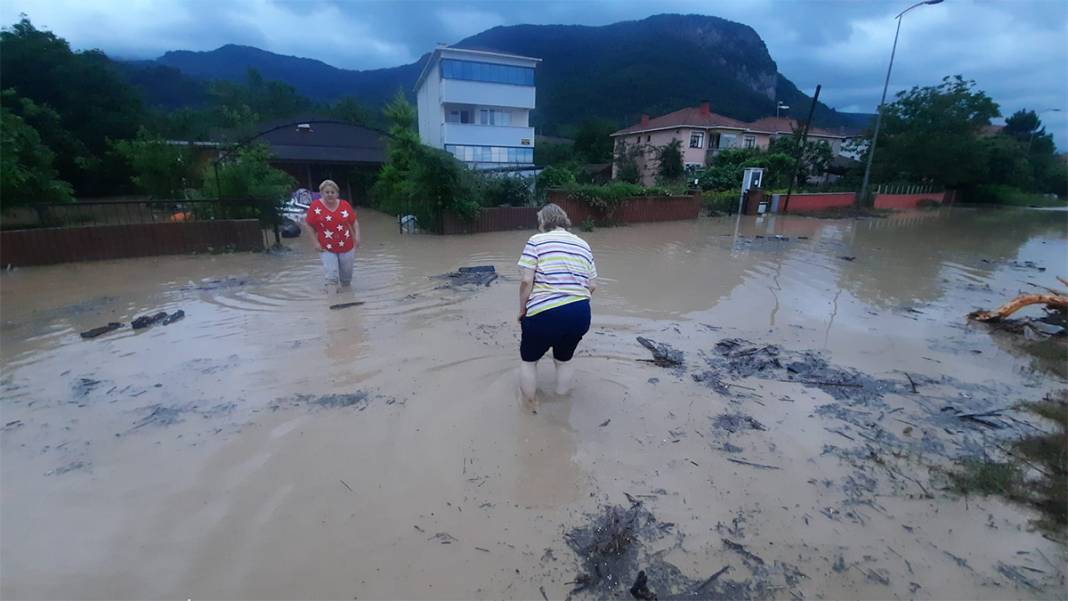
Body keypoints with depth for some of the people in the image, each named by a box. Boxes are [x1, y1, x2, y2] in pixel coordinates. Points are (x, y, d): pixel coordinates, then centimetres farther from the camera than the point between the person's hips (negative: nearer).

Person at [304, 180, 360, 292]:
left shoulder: (345, 205, -3)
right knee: (331, 277, -9)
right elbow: (309, 225, -2)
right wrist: (315, 242, -8)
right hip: (327, 248, -2)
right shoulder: (315, 206, -9)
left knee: (347, 274, 16)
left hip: (347, 247, 2)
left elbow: (354, 222, 7)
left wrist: (357, 236, -6)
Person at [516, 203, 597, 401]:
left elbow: (526, 281, -10)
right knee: (564, 359, 27)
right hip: (580, 314, 5)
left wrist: (522, 310, 2)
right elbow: (592, 285, 9)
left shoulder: (536, 241, -2)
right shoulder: (583, 244, 13)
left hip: (545, 314, -5)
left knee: (528, 359, 20)